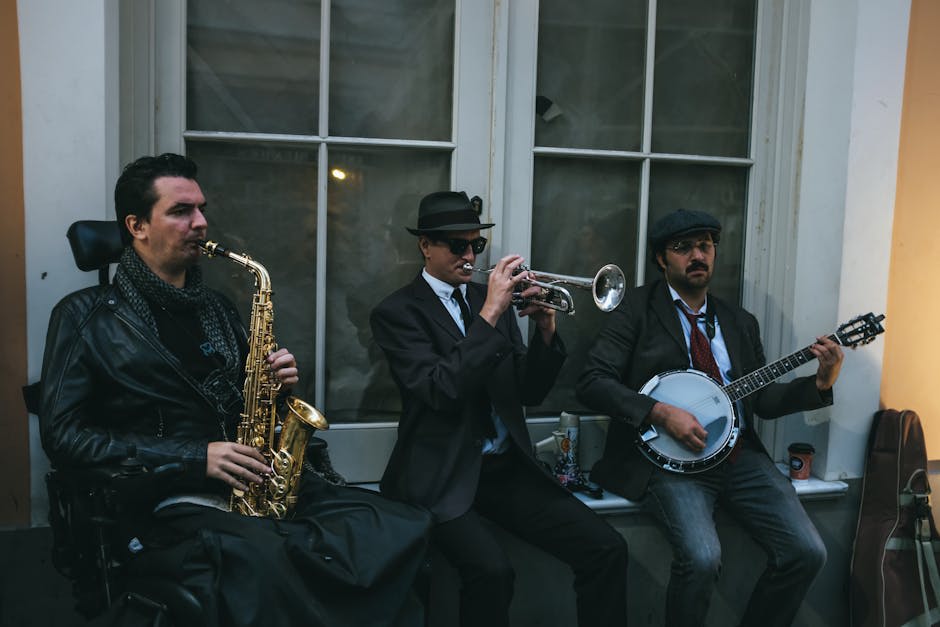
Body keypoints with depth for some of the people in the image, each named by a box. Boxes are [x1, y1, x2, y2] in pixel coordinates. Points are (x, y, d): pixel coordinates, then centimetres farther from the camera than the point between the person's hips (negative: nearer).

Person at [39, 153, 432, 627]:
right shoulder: (86, 316, 3)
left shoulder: (215, 306, 19)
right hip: (167, 504, -5)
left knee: (405, 526, -18)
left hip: (256, 487, 6)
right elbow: (62, 435, -6)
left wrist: (277, 380, 2)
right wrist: (193, 458, -14)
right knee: (263, 561, -41)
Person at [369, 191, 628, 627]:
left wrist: (546, 331, -8)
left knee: (607, 549, -12)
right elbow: (443, 392, -21)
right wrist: (489, 313, -22)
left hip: (508, 467, 5)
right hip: (445, 477, -5)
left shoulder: (491, 299, 12)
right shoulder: (397, 311, -5)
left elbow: (530, 393, 8)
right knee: (492, 570, -30)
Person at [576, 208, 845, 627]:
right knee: (702, 557, -28)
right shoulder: (638, 308, 1)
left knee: (807, 552, -10)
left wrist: (820, 383, 1)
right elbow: (592, 383, -8)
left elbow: (763, 400, 18)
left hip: (739, 454, 5)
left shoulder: (740, 323, 17)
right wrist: (661, 413, -18)